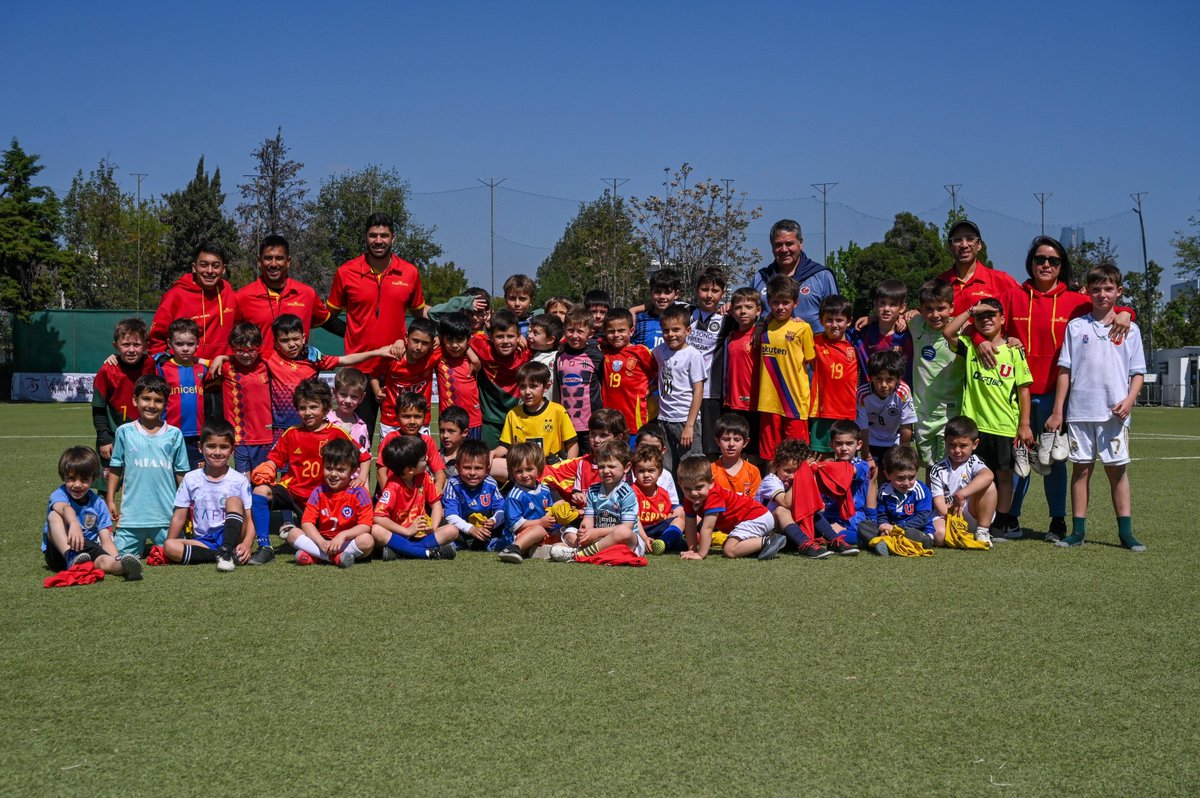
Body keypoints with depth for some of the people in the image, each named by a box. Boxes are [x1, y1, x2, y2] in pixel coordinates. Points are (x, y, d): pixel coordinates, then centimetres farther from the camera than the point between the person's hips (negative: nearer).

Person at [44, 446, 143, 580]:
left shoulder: (98, 503, 6)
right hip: (59, 551, -1)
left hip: (88, 552, 2)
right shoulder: (59, 495, -3)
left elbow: (106, 540, 0)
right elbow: (65, 508, -30)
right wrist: (74, 524, -55)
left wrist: (116, 559, -22)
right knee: (54, 516, -26)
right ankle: (71, 559, -45)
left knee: (104, 561, -33)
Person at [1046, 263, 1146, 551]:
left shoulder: (1129, 329, 8)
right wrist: (1057, 411, 3)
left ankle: (1126, 531, 5)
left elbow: (1138, 372, 9)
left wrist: (1129, 400, -9)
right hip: (1079, 410, 1)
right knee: (1081, 468, 4)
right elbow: (1064, 370, 7)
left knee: (1117, 469, 1)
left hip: (1114, 411, 0)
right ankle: (1078, 530, 10)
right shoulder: (1075, 326, 8)